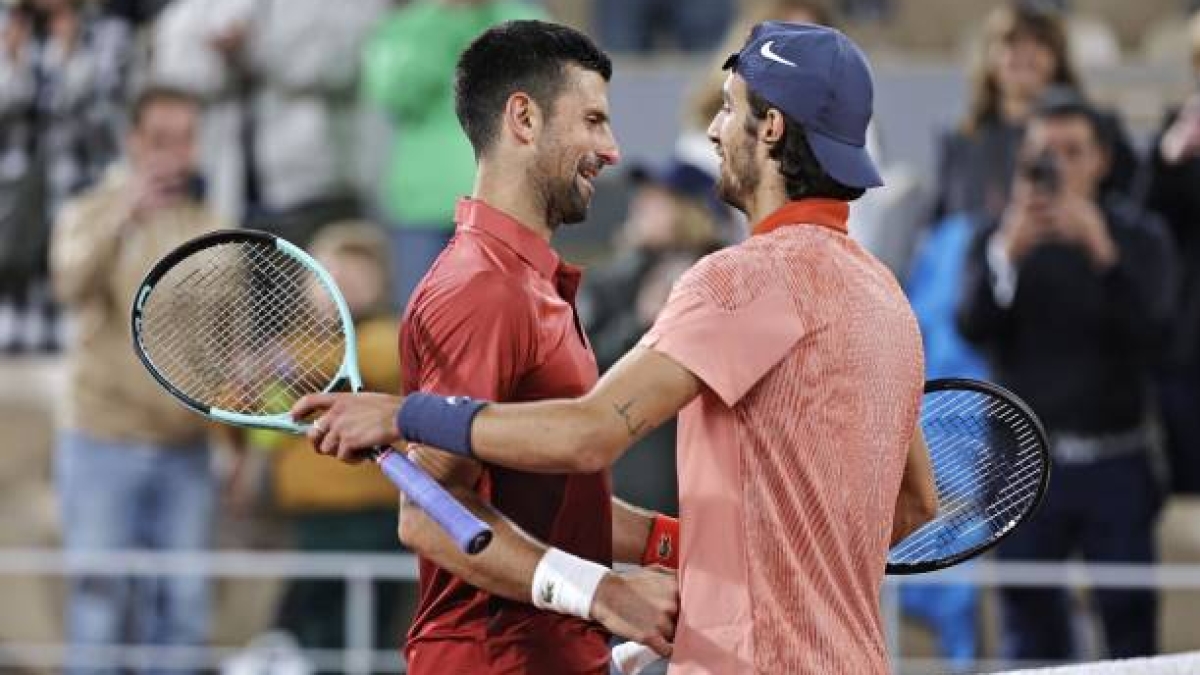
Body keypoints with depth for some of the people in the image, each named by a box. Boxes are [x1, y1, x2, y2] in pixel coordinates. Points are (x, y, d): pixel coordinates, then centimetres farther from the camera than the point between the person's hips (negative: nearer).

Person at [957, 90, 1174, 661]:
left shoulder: (1138, 235, 3)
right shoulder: (999, 238, 4)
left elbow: (1151, 333, -12)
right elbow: (973, 327, -12)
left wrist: (1104, 254, -26)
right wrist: (1008, 253, -29)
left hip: (1115, 463, 0)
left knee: (1131, 624, 0)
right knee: (1030, 625, 3)